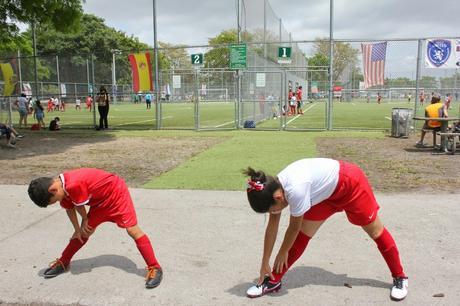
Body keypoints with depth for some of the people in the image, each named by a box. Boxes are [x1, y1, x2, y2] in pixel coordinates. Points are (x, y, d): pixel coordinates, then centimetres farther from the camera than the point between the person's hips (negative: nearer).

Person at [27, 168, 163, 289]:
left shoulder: (73, 185, -35)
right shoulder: (62, 187, -7)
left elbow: (80, 206, -18)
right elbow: (69, 208, 8)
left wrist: (85, 221, 2)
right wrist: (78, 230, 6)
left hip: (117, 191, -8)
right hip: (100, 200, 8)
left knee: (132, 230, -13)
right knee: (85, 232, 12)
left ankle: (154, 268, -11)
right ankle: (63, 263, 29)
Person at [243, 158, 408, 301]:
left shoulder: (295, 189, -41)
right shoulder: (274, 187, -17)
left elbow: (294, 227, -25)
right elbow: (272, 226, -8)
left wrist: (283, 253, -7)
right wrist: (265, 263, -3)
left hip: (350, 183, -6)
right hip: (326, 191, 7)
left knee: (376, 232, 9)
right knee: (302, 234, 2)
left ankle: (400, 278, 29)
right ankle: (273, 281, 9)